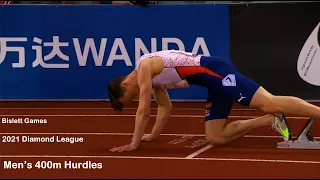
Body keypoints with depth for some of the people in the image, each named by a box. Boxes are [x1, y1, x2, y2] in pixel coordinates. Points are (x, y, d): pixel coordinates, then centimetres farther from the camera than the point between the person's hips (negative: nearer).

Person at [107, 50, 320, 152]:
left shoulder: (144, 67, -7)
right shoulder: (152, 79, 22)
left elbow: (144, 111, -10)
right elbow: (165, 108, 34)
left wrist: (134, 144, -4)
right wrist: (153, 136, 36)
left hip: (215, 71, -10)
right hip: (214, 79, 10)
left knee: (269, 103, -19)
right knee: (215, 137, 7)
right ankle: (273, 120, 2)